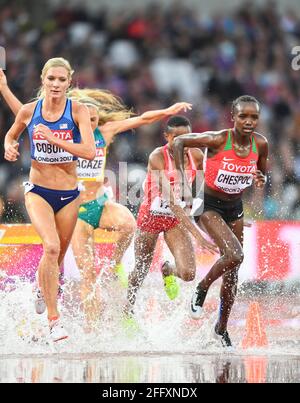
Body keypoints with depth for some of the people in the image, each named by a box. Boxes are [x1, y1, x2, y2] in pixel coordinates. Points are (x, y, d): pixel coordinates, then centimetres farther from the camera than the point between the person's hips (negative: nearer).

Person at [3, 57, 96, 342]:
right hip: (38, 191, -1)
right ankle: (53, 319, -21)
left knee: (58, 255, 12)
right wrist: (9, 147, -4)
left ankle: (44, 295, 42)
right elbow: (11, 135, 18)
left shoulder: (78, 111, -7)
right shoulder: (29, 111, -3)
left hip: (69, 194, 1)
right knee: (51, 247, -23)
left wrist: (54, 139, -25)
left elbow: (89, 151, -19)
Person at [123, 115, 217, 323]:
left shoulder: (196, 156, -11)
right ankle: (129, 309, 43)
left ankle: (169, 271, 23)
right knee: (142, 270, 13)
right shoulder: (158, 158, -27)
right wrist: (197, 234, -42)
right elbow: (171, 201, -35)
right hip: (151, 215, -3)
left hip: (176, 219, 3)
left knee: (188, 274, -15)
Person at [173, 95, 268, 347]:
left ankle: (222, 328, 29)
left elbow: (263, 175, 7)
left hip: (235, 208, 5)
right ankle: (201, 290, 1)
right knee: (234, 255, -27)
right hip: (209, 205, -5)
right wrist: (182, 175, -19)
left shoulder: (260, 144, -9)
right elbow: (179, 142, -12)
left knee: (232, 274, 11)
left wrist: (261, 180, -17)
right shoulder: (218, 140, -23)